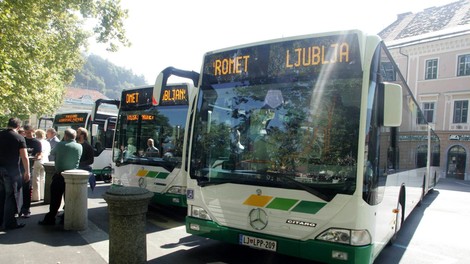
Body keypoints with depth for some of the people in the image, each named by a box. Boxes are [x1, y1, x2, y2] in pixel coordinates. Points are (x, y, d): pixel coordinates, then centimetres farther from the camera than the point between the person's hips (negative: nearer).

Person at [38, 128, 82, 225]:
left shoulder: (60, 145, -9)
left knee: (55, 198, 4)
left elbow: (52, 152, 9)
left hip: (59, 175, -2)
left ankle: (50, 219, 9)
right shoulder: (79, 147, -3)